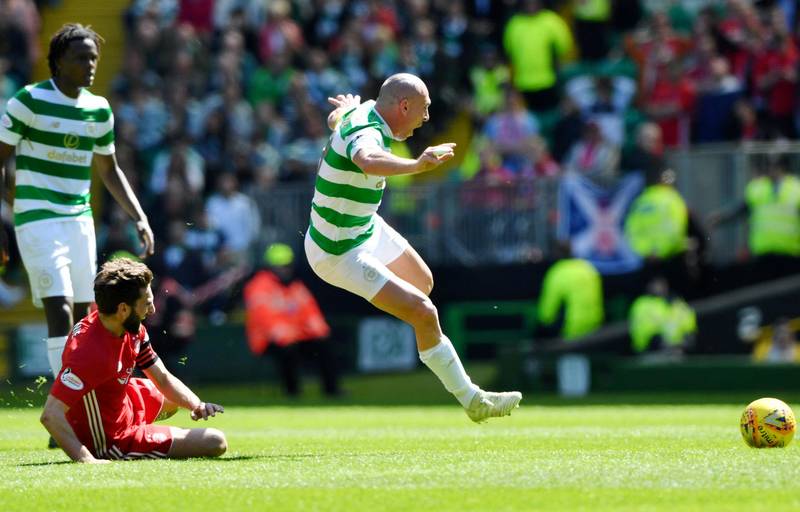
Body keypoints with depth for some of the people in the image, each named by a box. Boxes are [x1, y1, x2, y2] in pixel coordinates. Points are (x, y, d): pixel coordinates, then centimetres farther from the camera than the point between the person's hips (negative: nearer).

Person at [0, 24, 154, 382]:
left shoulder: (99, 110, 8)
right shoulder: (29, 100, -9)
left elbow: (109, 170, 21)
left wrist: (140, 218, 12)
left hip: (80, 221, 6)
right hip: (37, 220, -6)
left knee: (83, 317, 6)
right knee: (61, 312, -17)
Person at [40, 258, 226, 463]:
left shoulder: (134, 330, -11)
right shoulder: (92, 353, -39)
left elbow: (163, 378, 1)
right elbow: (50, 415, -42)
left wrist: (197, 405, -17)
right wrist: (86, 459, -51)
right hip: (113, 442, -10)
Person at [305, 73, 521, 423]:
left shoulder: (364, 112, -4)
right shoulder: (365, 134, -34)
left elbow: (336, 118, 21)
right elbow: (369, 161, -60)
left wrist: (346, 108, 44)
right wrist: (415, 166, -76)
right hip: (340, 253, -10)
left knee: (423, 282, 28)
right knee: (424, 314, -13)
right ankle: (473, 401, -1)